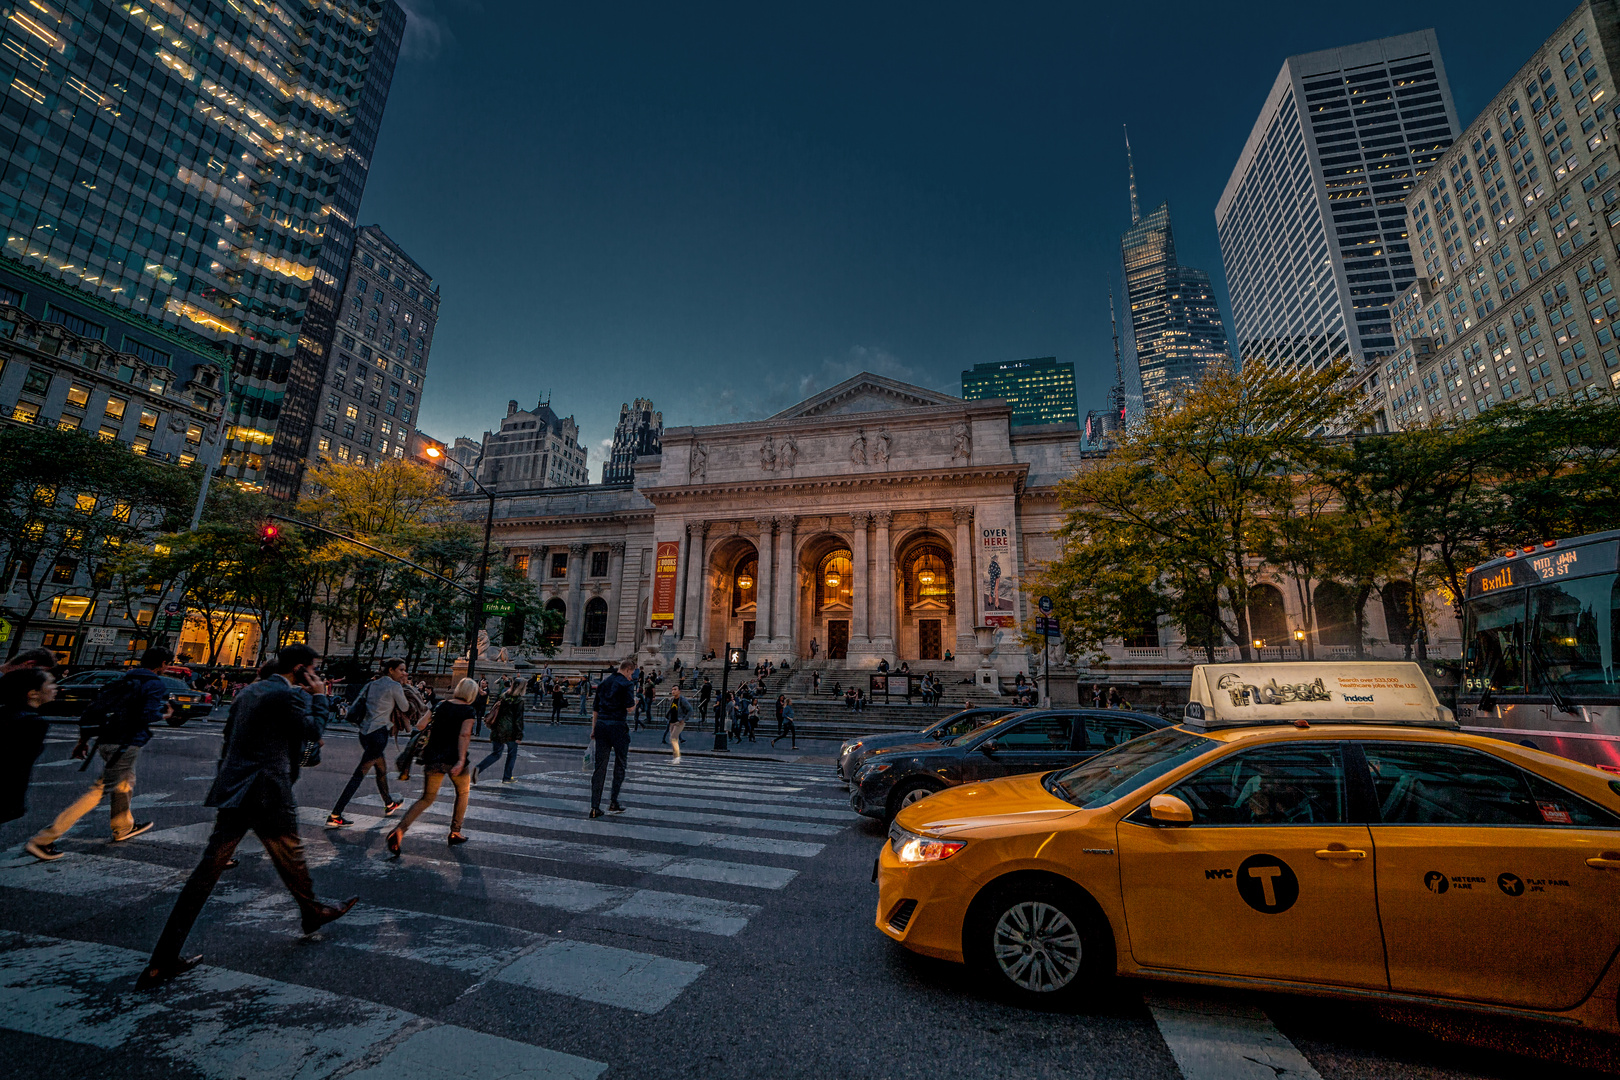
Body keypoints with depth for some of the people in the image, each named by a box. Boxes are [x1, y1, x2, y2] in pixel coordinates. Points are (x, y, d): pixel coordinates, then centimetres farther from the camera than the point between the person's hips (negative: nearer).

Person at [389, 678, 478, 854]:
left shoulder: (441, 705, 7)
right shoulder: (469, 711, -7)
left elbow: (420, 725, 7)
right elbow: (464, 734, -20)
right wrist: (461, 760, -24)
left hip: (432, 759, 4)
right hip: (453, 759, -4)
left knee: (427, 799, 15)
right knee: (462, 793, 22)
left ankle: (399, 830, -7)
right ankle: (455, 833, 25)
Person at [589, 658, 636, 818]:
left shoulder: (604, 683, 14)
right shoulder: (626, 684, -7)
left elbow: (595, 709, 15)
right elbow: (629, 708, -13)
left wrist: (593, 729, 19)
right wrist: (634, 701, 8)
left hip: (601, 724, 6)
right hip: (617, 725, -6)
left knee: (600, 766, 8)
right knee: (620, 764, 10)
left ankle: (595, 807, 6)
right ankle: (613, 803, 10)